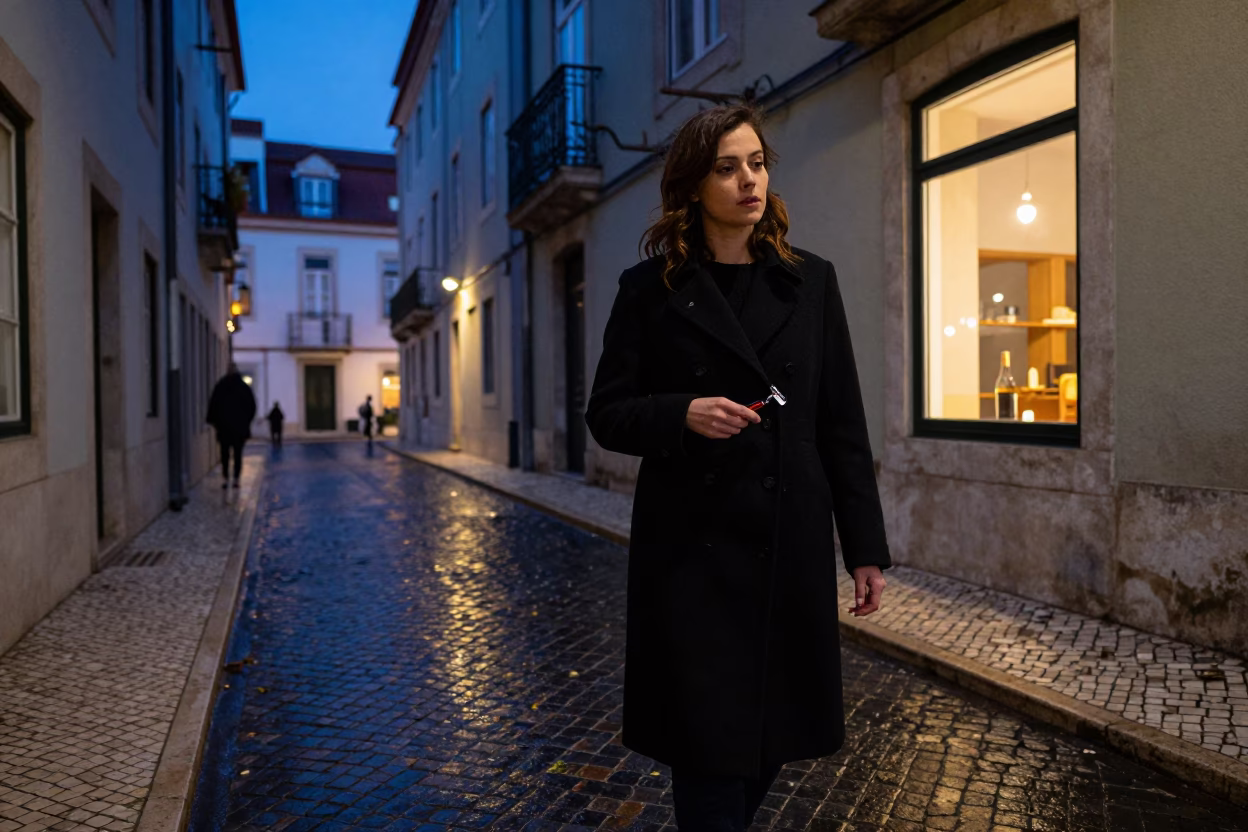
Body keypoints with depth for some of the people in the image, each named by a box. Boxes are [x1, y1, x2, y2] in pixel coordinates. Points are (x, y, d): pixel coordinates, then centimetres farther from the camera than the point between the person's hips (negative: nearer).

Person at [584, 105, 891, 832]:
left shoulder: (811, 281, 7)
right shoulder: (651, 288, 1)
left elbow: (843, 424, 6)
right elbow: (607, 413, 2)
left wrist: (867, 548, 3)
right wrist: (683, 414, -18)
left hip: (791, 544, 3)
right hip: (692, 546, -2)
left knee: (771, 735, 15)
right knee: (710, 744, 3)